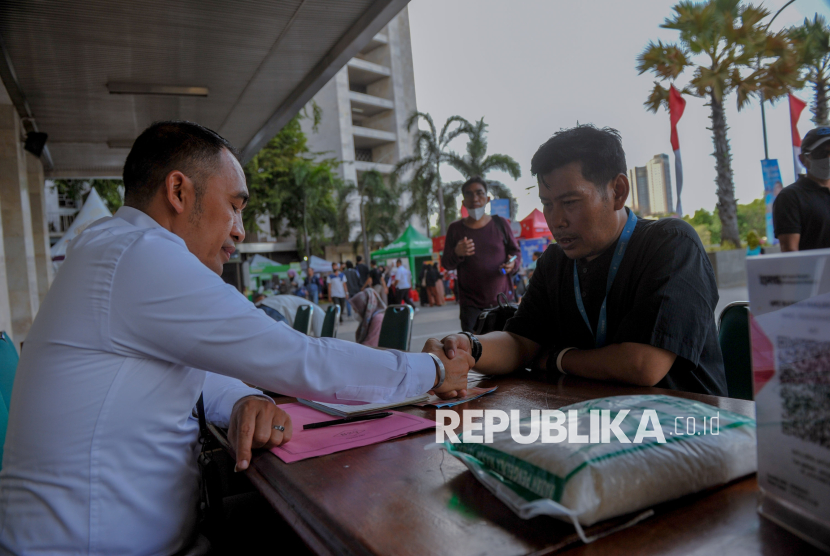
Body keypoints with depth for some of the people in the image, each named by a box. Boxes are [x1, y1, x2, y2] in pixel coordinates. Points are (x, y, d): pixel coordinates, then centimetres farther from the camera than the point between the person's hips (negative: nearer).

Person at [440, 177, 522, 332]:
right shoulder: (455, 229, 6)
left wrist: (513, 264, -9)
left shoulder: (500, 223, 7)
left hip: (502, 299, 1)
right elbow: (446, 264, 8)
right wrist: (457, 253, -14)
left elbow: (516, 251, 14)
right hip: (471, 304, -1)